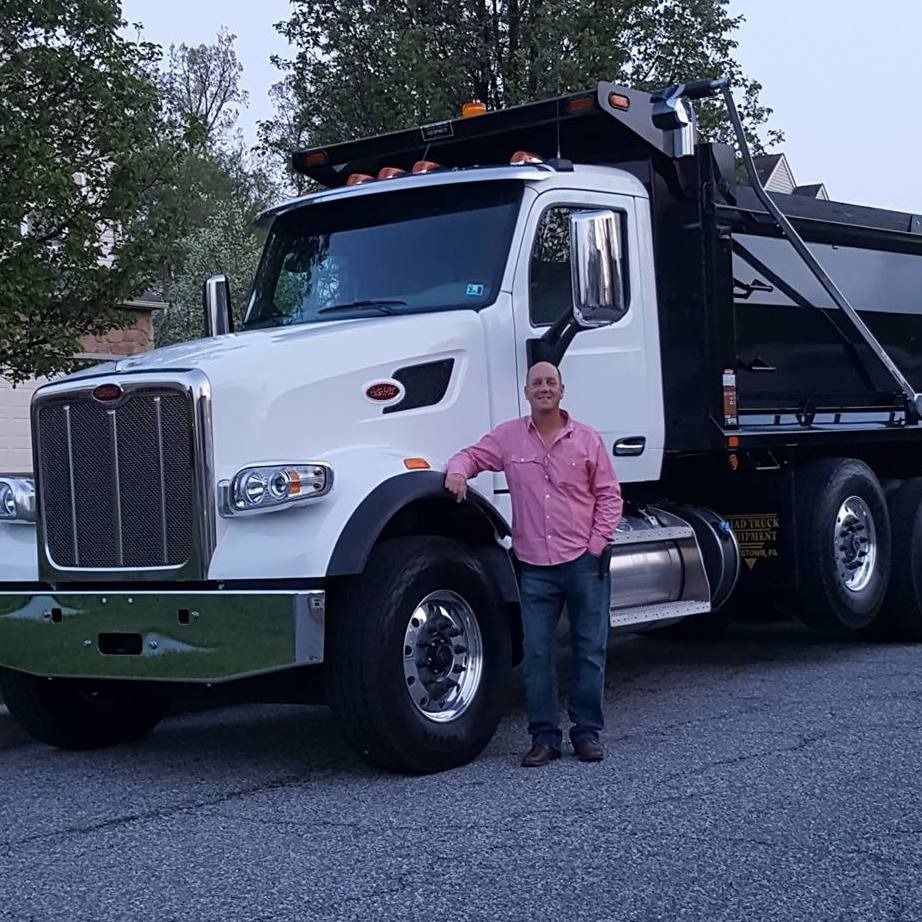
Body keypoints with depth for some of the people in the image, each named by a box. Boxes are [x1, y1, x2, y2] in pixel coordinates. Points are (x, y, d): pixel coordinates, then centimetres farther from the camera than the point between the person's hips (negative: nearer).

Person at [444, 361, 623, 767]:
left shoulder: (587, 439, 4)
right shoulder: (509, 437, 6)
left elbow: (609, 496, 5)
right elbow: (472, 455, 13)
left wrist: (596, 546, -5)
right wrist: (457, 471, -11)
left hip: (583, 562, -1)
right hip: (535, 566, 1)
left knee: (589, 651, 4)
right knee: (536, 654, 1)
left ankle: (587, 732, 15)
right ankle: (544, 736, 9)